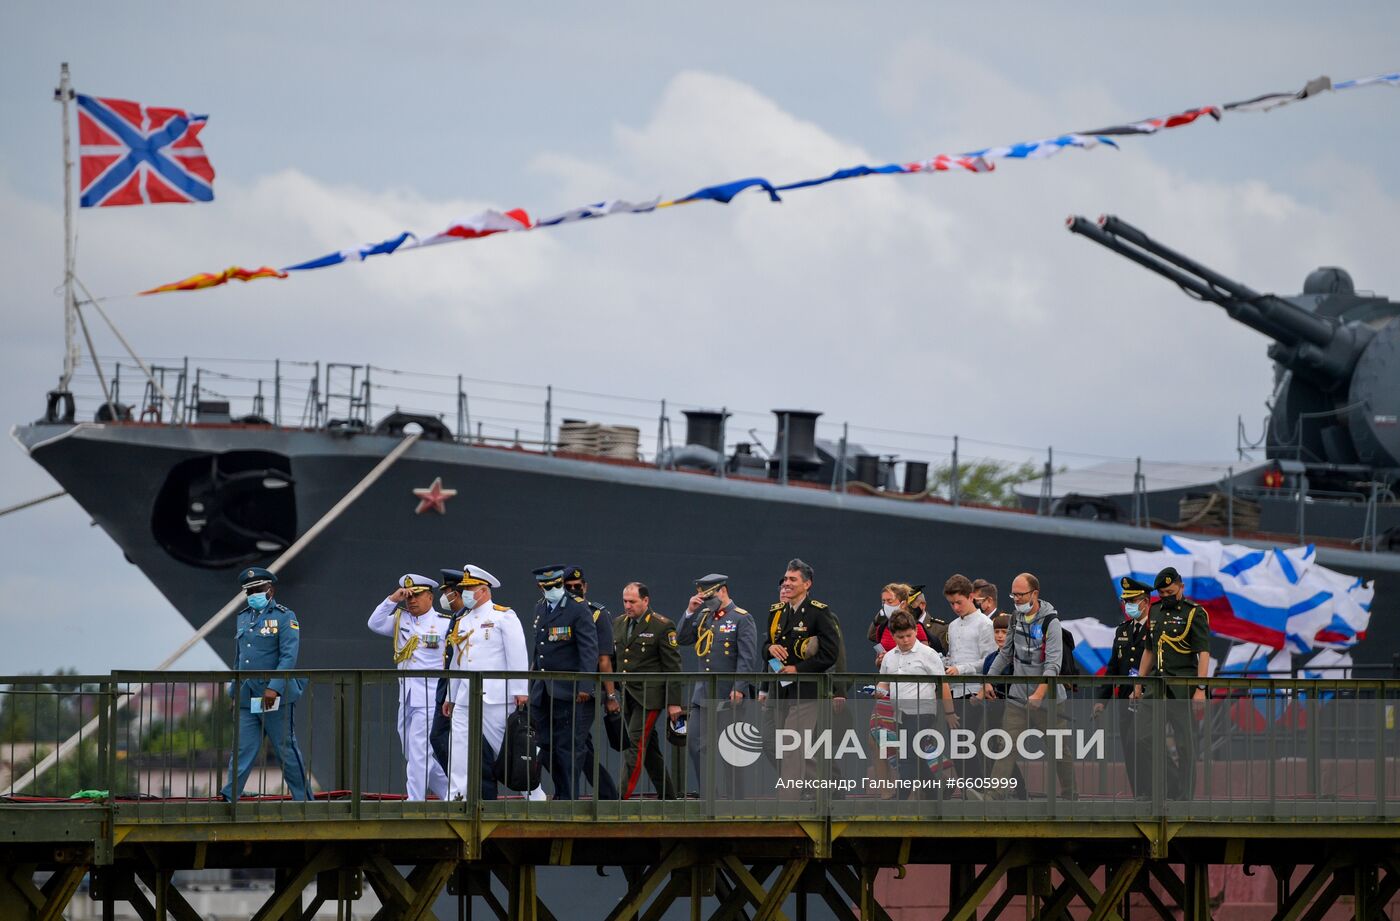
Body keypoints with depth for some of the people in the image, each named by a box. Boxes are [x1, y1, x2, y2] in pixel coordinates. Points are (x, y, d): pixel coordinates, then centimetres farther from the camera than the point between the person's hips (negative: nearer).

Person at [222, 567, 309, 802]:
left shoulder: (284, 618, -4)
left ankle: (304, 799, 11)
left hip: (275, 698, -5)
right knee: (242, 750, -2)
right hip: (247, 700, 5)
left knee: (287, 751, 1)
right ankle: (229, 798, -7)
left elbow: (289, 657, -14)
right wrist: (234, 692, 16)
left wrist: (274, 688, -23)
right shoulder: (242, 619, 16)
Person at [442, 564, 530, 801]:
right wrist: (451, 697, 21)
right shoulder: (462, 622, 18)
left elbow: (517, 655, -8)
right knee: (460, 748, -2)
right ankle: (455, 798, -3)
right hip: (465, 701, 6)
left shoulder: (503, 617, -2)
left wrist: (520, 691, -14)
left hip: (496, 699, -6)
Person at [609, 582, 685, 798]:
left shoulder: (663, 626, -7)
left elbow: (672, 667, -8)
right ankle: (668, 797, 20)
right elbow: (613, 662, 17)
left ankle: (621, 797, -19)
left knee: (636, 747, -14)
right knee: (649, 748, 12)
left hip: (648, 697, -7)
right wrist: (611, 696, 13)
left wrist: (674, 703, -11)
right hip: (627, 697, 7)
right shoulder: (619, 624, 12)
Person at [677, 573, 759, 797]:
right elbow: (682, 638, 9)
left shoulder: (742, 619, -7)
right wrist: (690, 611, -2)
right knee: (696, 745, 3)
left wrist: (739, 688, -21)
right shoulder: (704, 617, 14)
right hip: (703, 694, 7)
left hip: (729, 696, -7)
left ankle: (736, 801, 5)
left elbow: (747, 657, -13)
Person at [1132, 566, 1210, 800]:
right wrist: (1139, 684, 17)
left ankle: (1185, 795, 1)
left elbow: (1204, 653, -11)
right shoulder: (1155, 612, 15)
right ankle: (1169, 784, 9)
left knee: (1185, 743, -3)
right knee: (1145, 737, -1)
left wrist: (1201, 688, -19)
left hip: (1183, 685, -7)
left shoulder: (1194, 613, -5)